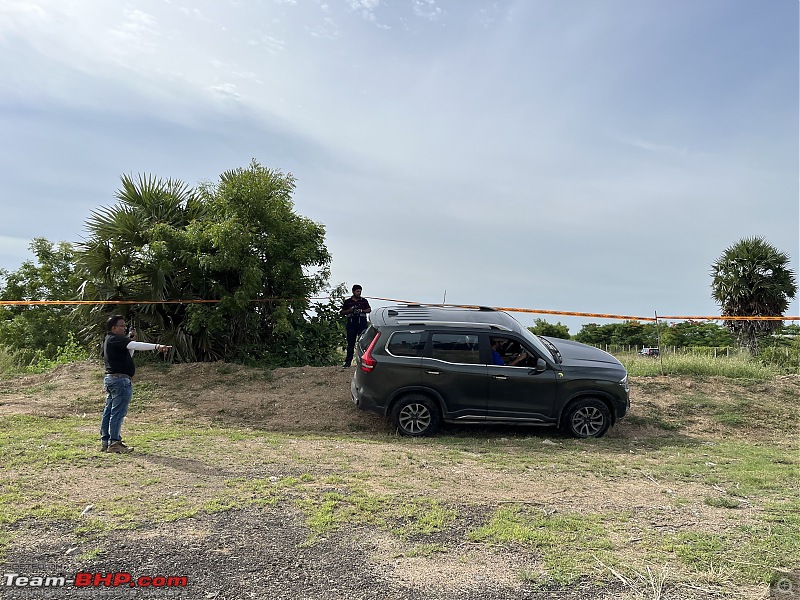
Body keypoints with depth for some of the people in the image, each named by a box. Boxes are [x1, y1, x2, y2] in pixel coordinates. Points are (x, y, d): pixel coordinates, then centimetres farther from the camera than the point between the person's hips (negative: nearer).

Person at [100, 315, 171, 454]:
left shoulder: (110, 340, 19)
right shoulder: (115, 339, -13)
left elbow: (129, 355, 20)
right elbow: (135, 346, -28)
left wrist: (131, 339, 8)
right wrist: (157, 346, -36)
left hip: (110, 379, 11)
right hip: (120, 379, -11)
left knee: (108, 411, 13)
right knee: (118, 412, -6)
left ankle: (105, 442, 20)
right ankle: (114, 443, -3)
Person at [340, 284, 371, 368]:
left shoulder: (364, 301, 11)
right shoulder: (348, 301, 11)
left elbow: (369, 310, 8)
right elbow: (342, 312, 11)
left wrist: (361, 311, -9)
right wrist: (350, 310, -7)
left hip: (362, 323, -1)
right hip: (351, 324, 1)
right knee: (350, 343, 3)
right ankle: (348, 361, 8)